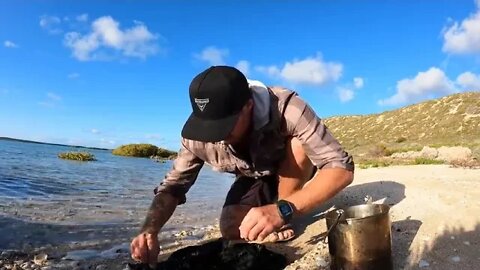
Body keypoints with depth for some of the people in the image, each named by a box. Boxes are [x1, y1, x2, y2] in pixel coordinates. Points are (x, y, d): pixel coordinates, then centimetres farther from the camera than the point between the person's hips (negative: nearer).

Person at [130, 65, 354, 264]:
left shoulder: (287, 108, -39)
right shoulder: (197, 136, -27)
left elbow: (342, 168, -42)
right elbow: (172, 186, -17)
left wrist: (282, 210, -56)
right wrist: (149, 231, -36)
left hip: (296, 168, -1)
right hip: (253, 179, 2)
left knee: (300, 145, -34)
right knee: (231, 230, -21)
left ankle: (282, 220, -10)